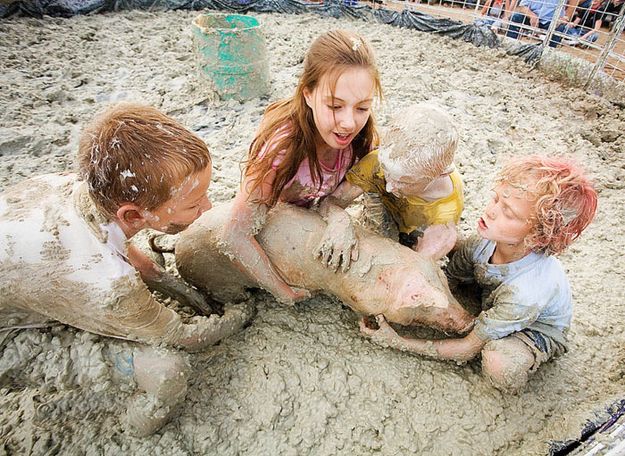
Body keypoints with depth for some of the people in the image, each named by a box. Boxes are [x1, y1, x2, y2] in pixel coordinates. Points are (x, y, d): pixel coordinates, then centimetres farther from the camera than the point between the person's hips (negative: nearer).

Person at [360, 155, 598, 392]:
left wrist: (397, 342, -31)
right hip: (491, 302, 5)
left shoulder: (528, 292, -43)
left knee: (500, 366, -40)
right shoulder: (485, 240, -29)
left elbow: (467, 349, -30)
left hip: (538, 330, -5)